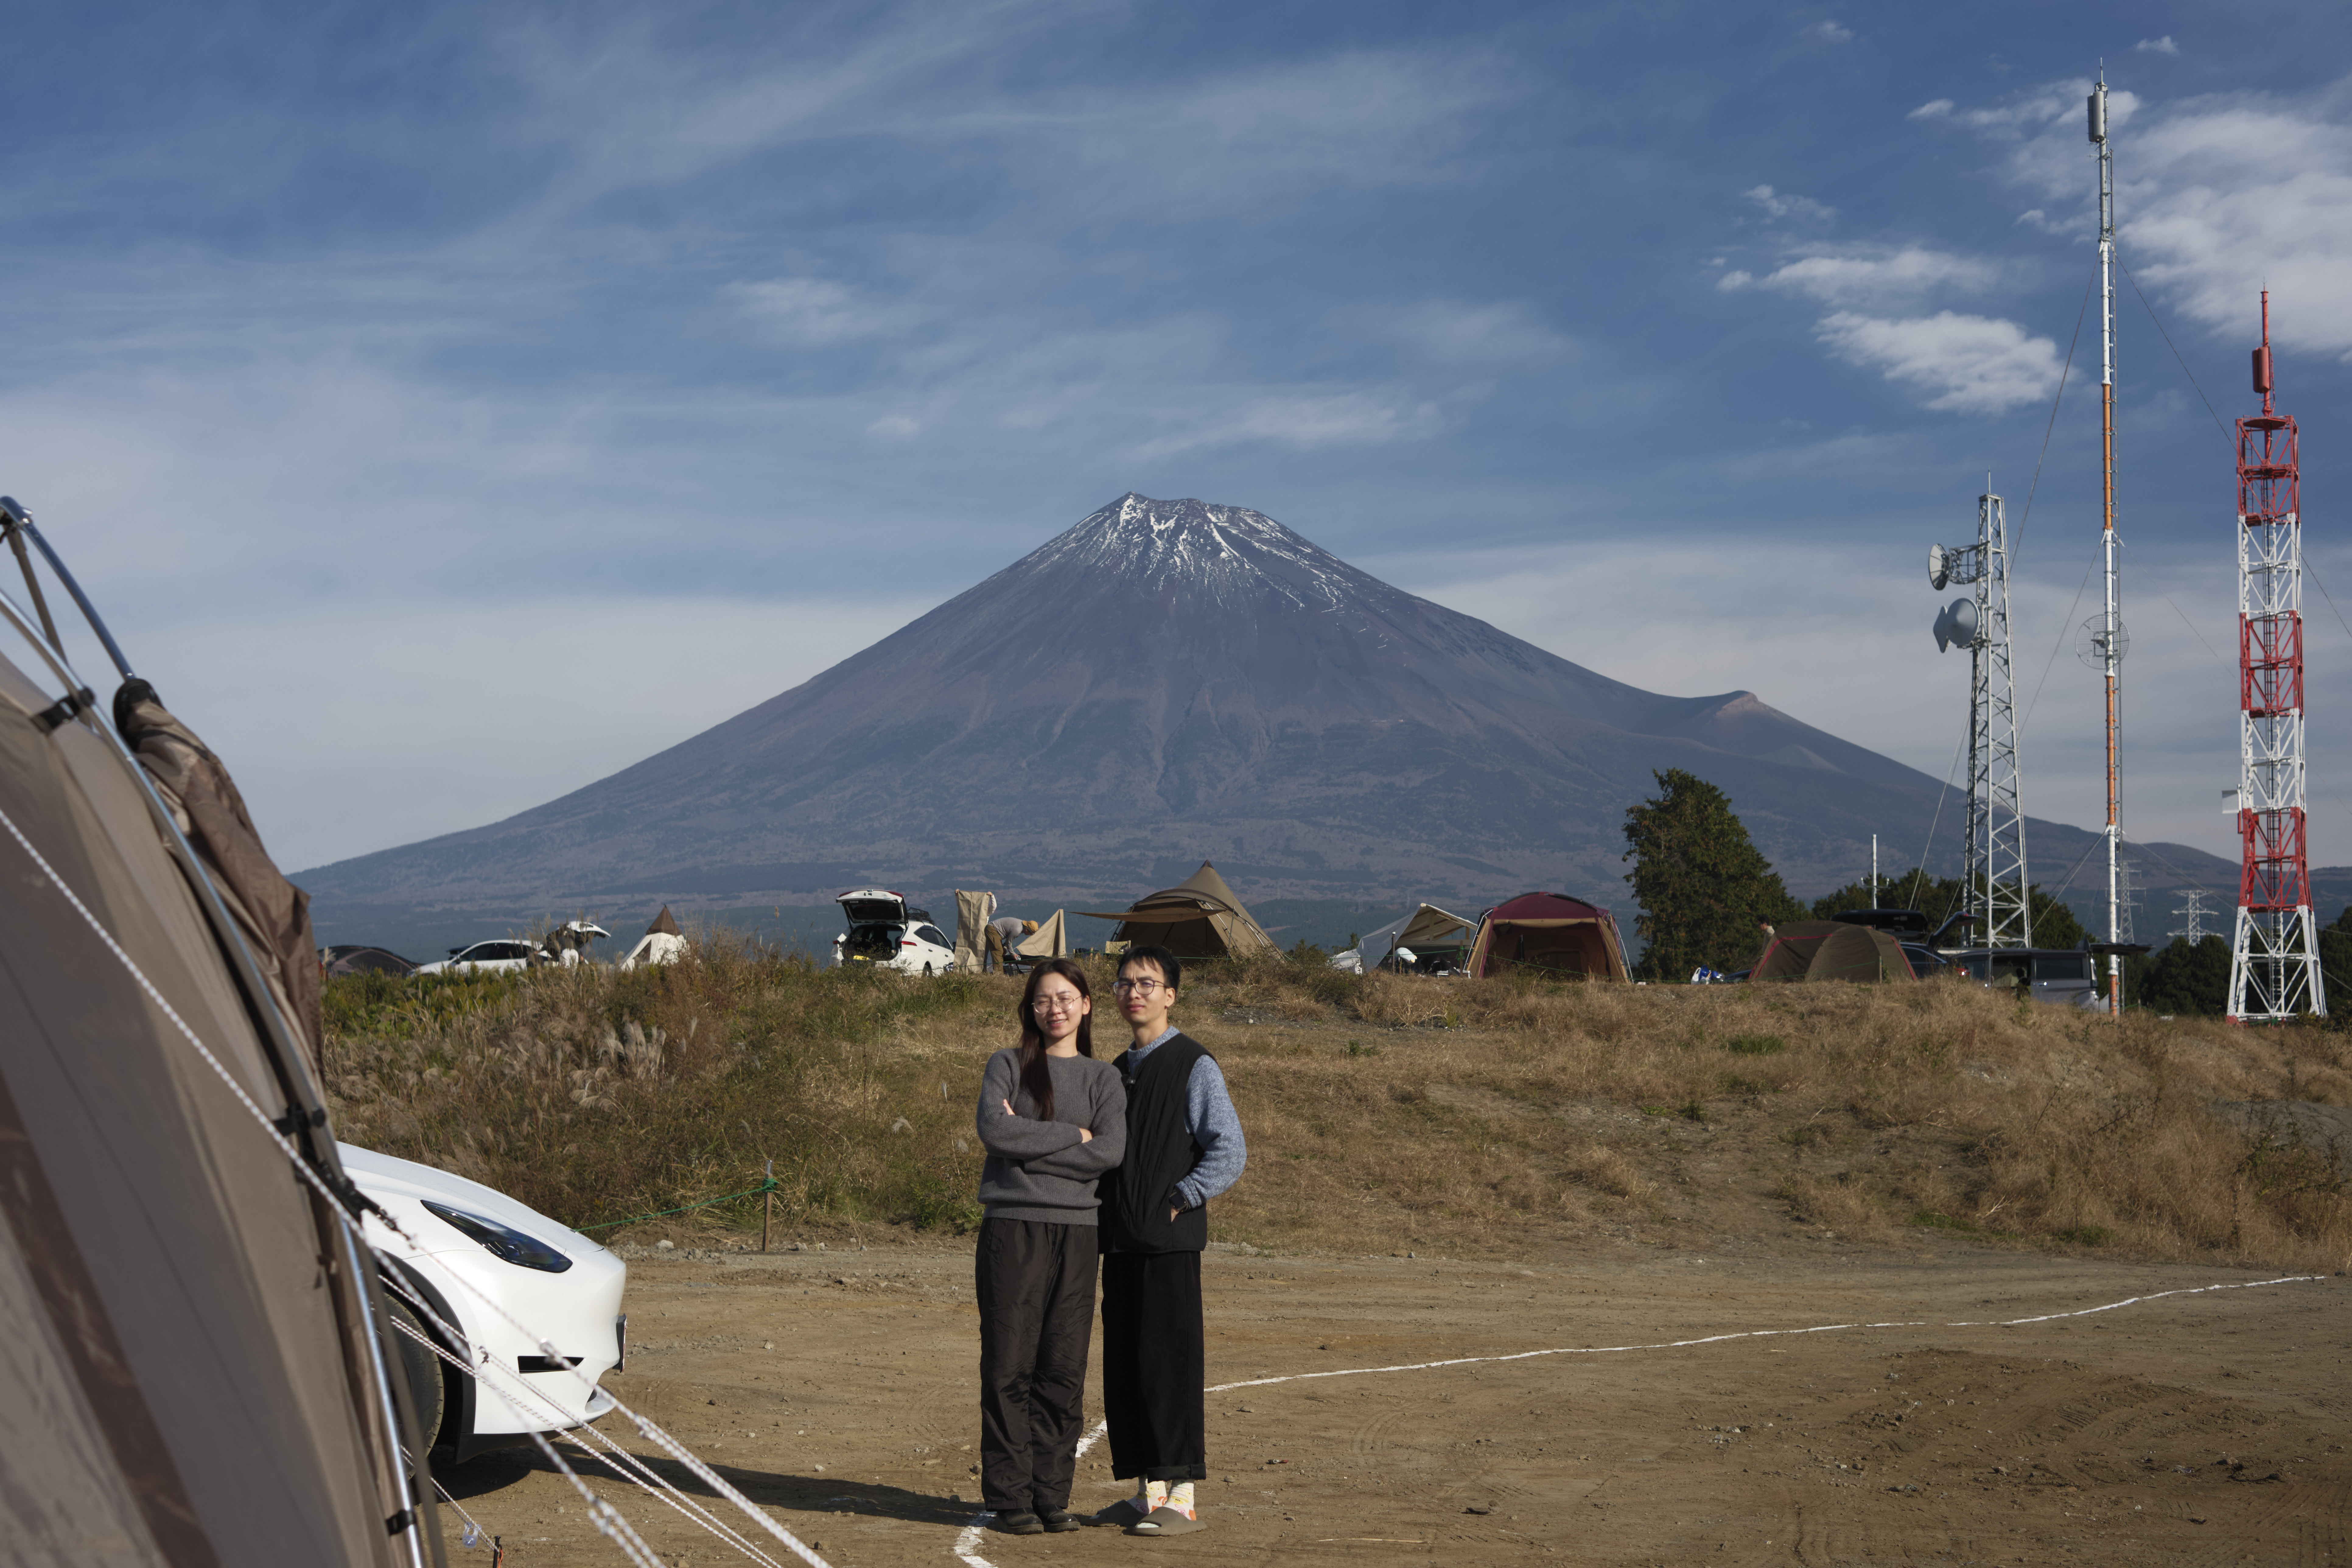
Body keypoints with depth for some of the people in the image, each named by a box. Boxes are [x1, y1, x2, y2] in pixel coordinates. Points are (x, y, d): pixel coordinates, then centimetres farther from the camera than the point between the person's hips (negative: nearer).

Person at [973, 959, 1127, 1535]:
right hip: (1013, 1227, -2)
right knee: (1010, 1367, -2)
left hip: (1076, 1229, 2)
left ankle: (1052, 1496, 11)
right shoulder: (1007, 1066, 8)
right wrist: (1072, 1135, -7)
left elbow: (1111, 1152, -4)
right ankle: (1010, 1497, 5)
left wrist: (1030, 1144, -8)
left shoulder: (1103, 1078, 13)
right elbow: (995, 1130, -10)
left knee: (1064, 1369, 3)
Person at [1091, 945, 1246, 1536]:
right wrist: (1107, 1217, 12)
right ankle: (1147, 1491, 16)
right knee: (1123, 1369, 8)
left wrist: (1178, 1201, -13)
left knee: (1169, 1366, -7)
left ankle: (1182, 1498, -2)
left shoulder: (1194, 1066, -5)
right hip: (1121, 1241, 8)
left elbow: (1230, 1152, -10)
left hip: (1170, 1243, -7)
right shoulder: (1119, 1071, 18)